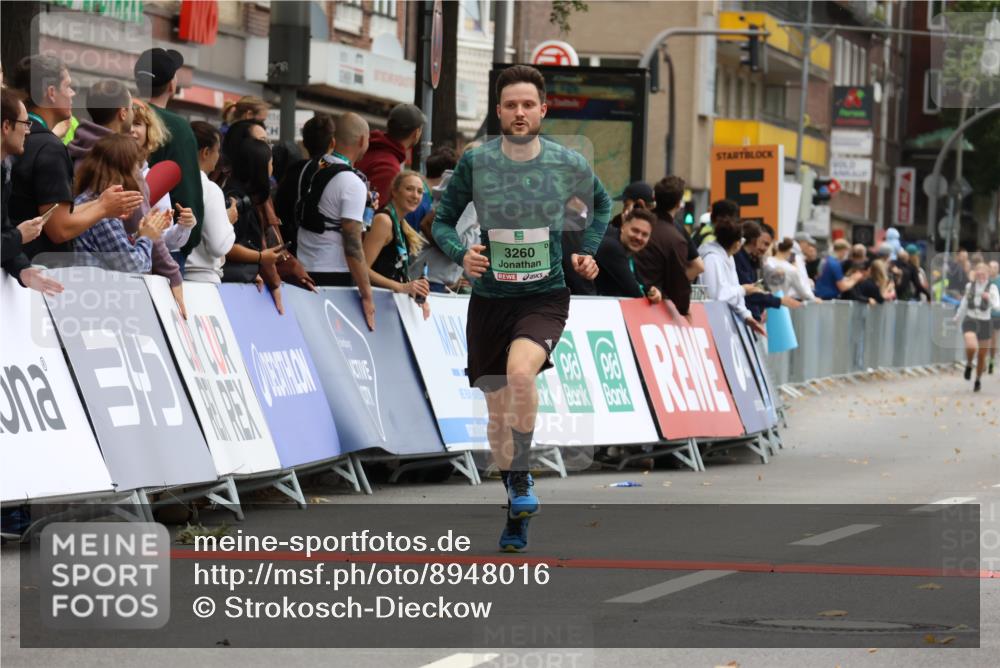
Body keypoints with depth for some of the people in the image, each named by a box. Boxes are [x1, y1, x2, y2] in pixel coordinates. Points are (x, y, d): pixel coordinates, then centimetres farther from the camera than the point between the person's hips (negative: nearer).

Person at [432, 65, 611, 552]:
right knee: (498, 413, 8)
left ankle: (523, 478, -16)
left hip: (544, 297, -2)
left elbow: (601, 203, 19)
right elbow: (443, 220, 5)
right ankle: (516, 511, 28)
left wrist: (588, 251, 6)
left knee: (520, 370, -32)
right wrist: (460, 254, -14)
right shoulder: (475, 163, -5)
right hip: (489, 298, 2)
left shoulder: (568, 164, -3)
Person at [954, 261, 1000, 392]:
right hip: (970, 321, 1)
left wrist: (990, 298, -38)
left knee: (982, 356, 10)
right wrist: (957, 318, 29)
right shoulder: (969, 286, 1)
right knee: (971, 346, -27)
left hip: (985, 323, -1)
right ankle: (969, 365, 5)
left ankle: (978, 380, 36)